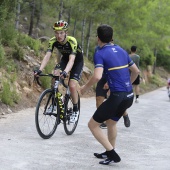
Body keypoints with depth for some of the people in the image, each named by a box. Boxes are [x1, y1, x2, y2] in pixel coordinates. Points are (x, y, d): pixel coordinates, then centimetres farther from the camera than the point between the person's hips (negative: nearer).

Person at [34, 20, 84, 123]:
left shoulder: (72, 41, -36)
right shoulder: (53, 41, -23)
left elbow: (72, 59, -46)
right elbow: (47, 56, -30)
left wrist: (65, 72, -63)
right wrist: (40, 70, -47)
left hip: (77, 61, -4)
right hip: (65, 58, 4)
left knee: (72, 86, -18)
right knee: (55, 76, -23)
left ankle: (76, 110, 4)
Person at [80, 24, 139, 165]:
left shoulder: (100, 54, -9)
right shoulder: (121, 50, 13)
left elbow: (97, 76, -24)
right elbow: (136, 71, 20)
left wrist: (85, 87, -7)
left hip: (117, 96, -8)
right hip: (129, 95, 8)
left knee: (93, 124, 5)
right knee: (111, 122, 29)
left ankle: (112, 155, 2)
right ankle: (110, 152, 38)